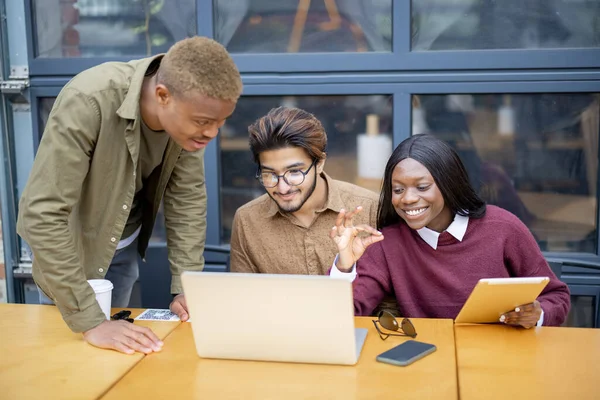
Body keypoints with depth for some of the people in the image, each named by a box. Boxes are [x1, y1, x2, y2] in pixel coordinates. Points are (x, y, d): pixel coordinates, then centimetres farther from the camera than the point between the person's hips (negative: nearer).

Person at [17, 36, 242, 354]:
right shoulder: (88, 103, -37)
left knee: (117, 352, 18)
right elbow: (43, 215, -37)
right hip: (66, 240, -4)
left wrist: (186, 288, -15)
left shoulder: (190, 109, -20)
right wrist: (90, 322, -36)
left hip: (124, 241, 5)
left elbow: (188, 197, -10)